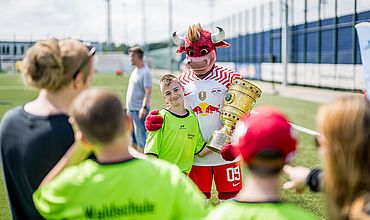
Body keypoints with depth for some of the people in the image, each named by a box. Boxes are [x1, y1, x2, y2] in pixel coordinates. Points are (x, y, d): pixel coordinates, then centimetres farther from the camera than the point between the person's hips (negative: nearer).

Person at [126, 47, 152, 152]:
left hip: (139, 109, -9)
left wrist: (144, 107, -28)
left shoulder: (145, 72, -13)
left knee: (140, 135, -5)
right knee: (133, 135, 16)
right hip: (131, 108, 9)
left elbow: (148, 92, -20)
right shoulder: (135, 71, 14)